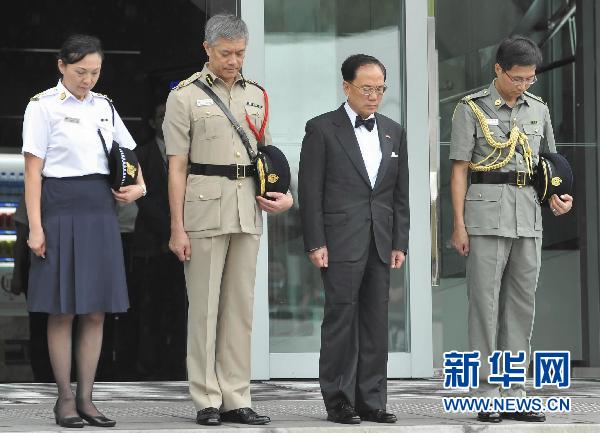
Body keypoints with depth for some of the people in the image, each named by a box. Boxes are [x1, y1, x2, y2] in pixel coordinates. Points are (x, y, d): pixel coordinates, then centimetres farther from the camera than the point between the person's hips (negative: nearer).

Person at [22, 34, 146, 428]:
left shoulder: (103, 106, 13)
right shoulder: (44, 106, -3)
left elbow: (128, 152, 25)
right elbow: (33, 170, -6)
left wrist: (139, 185, 5)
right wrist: (35, 227, -13)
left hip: (100, 209, 5)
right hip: (63, 207, -5)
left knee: (95, 311, 5)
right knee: (63, 311, -1)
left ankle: (85, 398, 11)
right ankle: (66, 399, 7)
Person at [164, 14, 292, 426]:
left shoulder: (256, 95, 14)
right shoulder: (186, 95, -1)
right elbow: (176, 167, -3)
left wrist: (283, 194, 1)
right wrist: (177, 228, -9)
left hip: (248, 208, 5)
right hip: (204, 207, -5)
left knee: (241, 305, 6)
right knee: (205, 305, -2)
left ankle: (236, 399, 10)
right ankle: (207, 401, 3)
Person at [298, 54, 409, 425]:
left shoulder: (394, 132, 13)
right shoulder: (322, 129, -1)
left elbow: (401, 194, 14)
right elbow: (310, 190, -4)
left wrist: (400, 242, 7)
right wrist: (316, 243, -10)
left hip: (381, 244, 5)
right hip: (341, 241, -5)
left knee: (376, 323, 5)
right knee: (341, 321, -3)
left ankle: (371, 401, 10)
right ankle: (339, 401, 3)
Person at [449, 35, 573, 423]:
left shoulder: (539, 110, 13)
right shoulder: (472, 109, -1)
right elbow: (459, 169, -2)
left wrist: (558, 197, 1)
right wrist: (459, 225, -7)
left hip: (528, 214, 5)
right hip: (487, 212, -5)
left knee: (522, 304, 6)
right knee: (485, 303, -4)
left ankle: (513, 393, 12)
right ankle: (486, 395, 0)